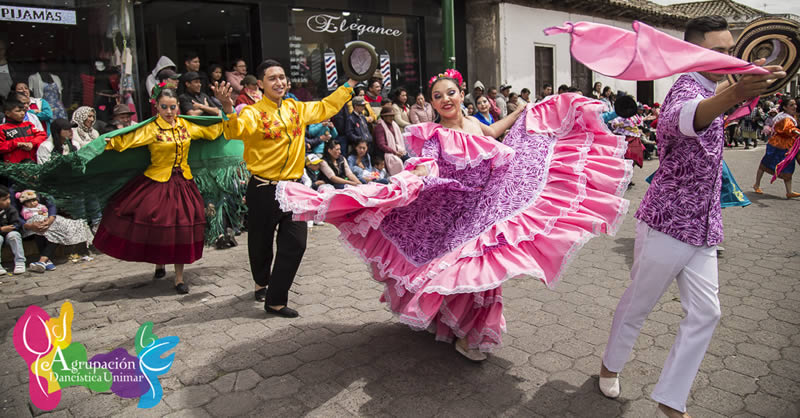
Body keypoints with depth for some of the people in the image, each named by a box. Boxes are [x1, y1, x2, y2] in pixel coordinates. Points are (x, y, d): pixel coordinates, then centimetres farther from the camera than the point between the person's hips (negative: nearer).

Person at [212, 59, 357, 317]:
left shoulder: (297, 109, 8)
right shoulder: (253, 112, -10)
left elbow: (326, 107, 22)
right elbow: (236, 131, -29)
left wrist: (350, 84, 25)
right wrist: (228, 108, -48)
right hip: (263, 190, -4)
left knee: (295, 244, 0)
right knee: (261, 244, 12)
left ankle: (275, 300, 13)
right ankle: (262, 282, 43)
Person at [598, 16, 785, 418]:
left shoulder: (707, 91, 12)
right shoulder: (686, 88, -19)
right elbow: (682, 117, -48)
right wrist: (733, 95, -66)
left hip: (702, 229, 9)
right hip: (667, 223, -8)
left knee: (705, 313, 5)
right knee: (637, 304, 9)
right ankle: (611, 365, 33)